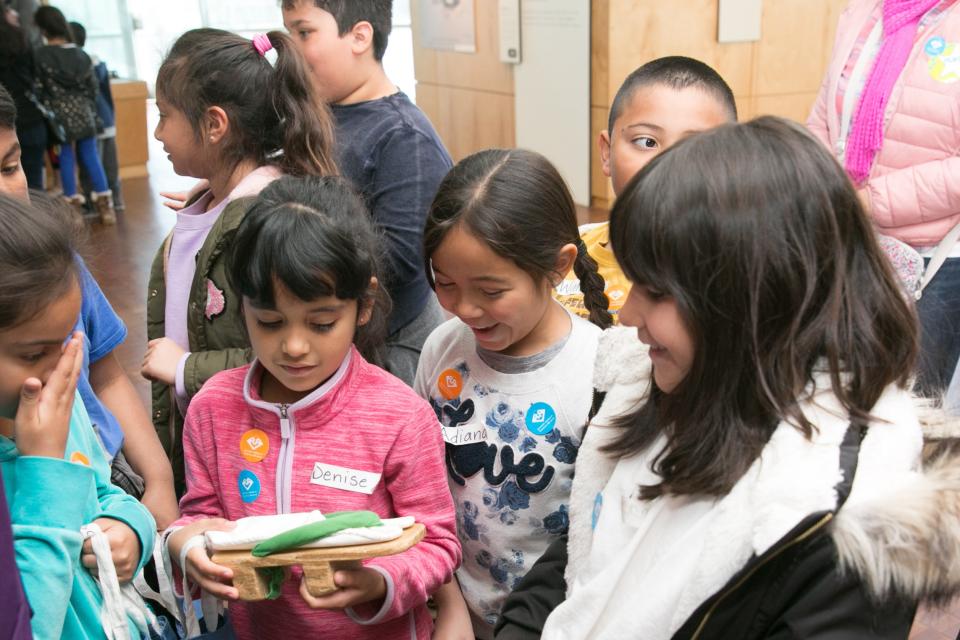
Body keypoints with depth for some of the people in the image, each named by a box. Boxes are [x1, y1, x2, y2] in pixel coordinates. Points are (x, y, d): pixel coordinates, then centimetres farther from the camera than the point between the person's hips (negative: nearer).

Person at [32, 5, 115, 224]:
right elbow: (93, 87, 5)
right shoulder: (81, 55, 1)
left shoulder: (40, 56, -11)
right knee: (91, 157, 8)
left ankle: (74, 208, 10)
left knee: (66, 160, 6)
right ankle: (105, 205, 8)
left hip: (60, 116, -3)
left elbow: (40, 89, -6)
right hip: (83, 113, 3)